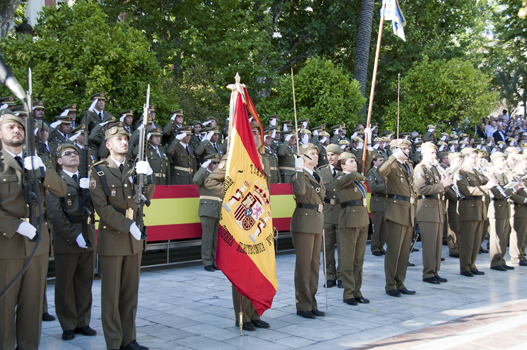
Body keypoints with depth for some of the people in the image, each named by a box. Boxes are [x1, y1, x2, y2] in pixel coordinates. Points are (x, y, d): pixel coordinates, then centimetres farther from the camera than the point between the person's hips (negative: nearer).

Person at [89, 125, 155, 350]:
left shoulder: (133, 168, 11)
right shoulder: (98, 171, -4)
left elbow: (145, 197, 5)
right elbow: (102, 207, -11)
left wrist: (147, 177, -12)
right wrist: (128, 225, -18)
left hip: (134, 238, 5)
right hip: (112, 237, -5)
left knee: (130, 292, 10)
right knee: (111, 294, 2)